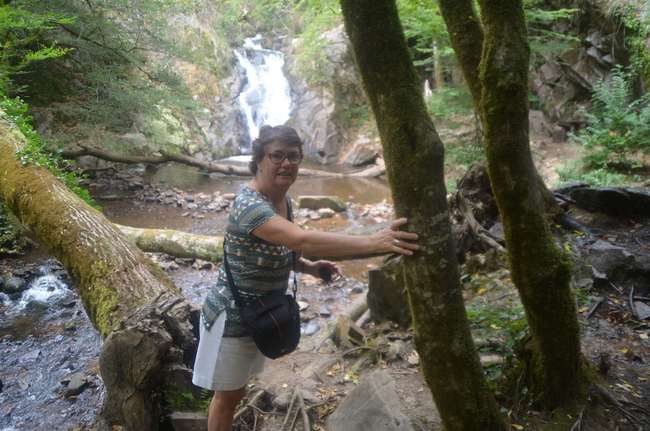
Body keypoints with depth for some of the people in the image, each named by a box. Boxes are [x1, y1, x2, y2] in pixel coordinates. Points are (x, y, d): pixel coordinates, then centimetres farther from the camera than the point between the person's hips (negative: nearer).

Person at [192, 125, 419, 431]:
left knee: (238, 388, 26)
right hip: (233, 317, -8)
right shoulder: (250, 206, -31)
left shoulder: (283, 200, -2)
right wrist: (373, 242, -52)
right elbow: (303, 240, -47)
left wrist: (309, 267, -9)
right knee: (227, 395, 13)